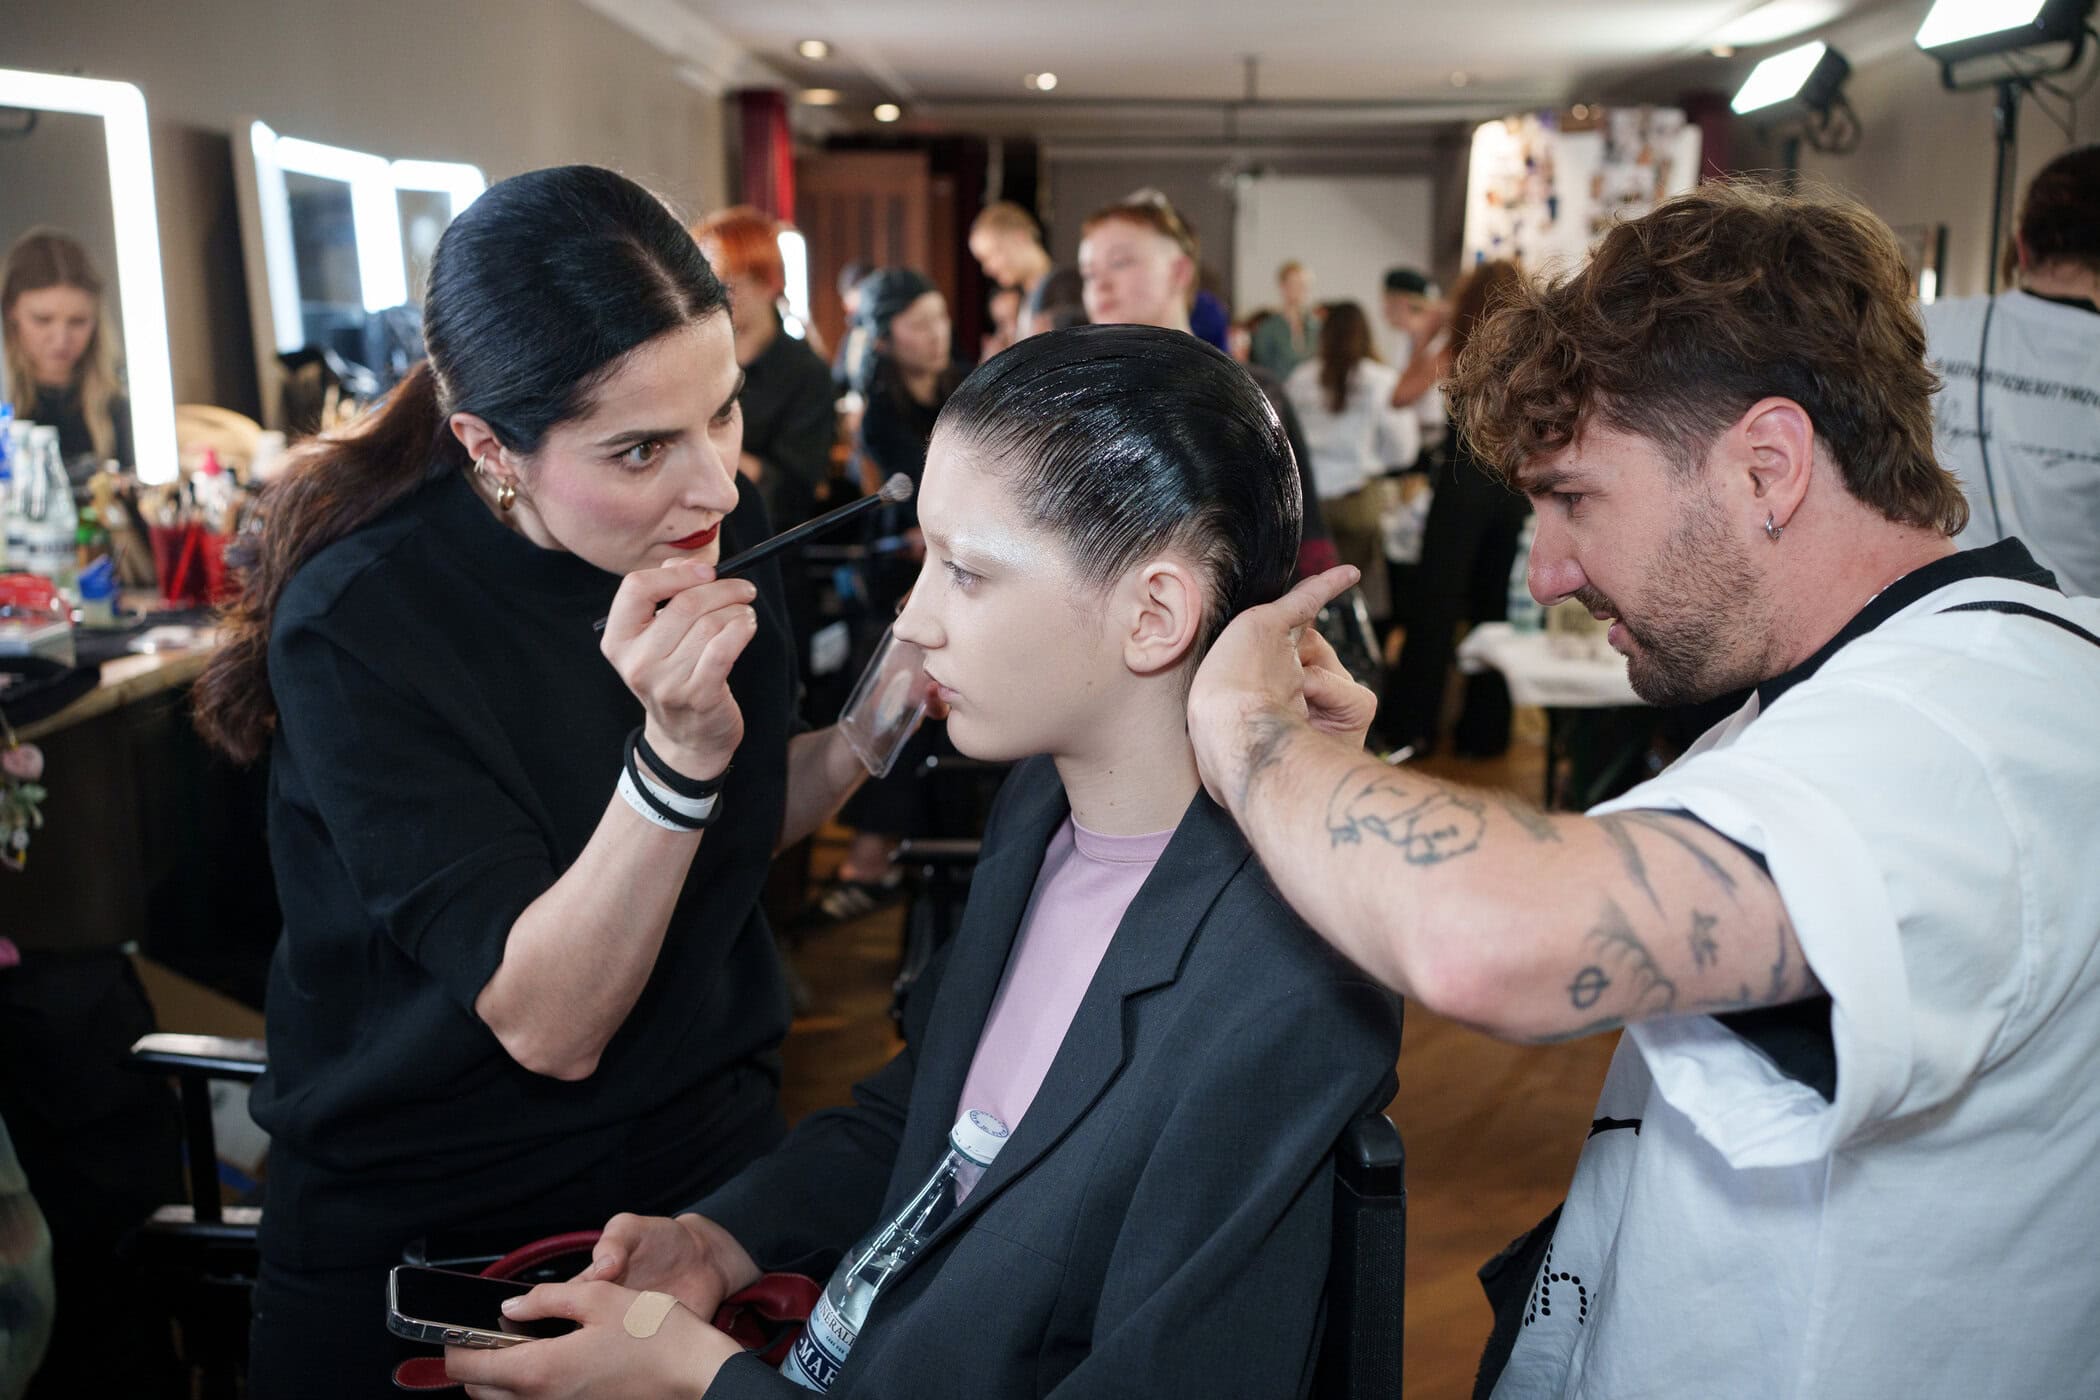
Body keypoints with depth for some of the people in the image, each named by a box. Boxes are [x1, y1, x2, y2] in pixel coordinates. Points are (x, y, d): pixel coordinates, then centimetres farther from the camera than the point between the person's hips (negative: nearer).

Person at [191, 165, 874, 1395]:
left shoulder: (717, 527, -11)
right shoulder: (357, 629, -25)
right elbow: (549, 1028, -27)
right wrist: (676, 744, -39)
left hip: (712, 1151, 4)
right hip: (426, 1221, -4)